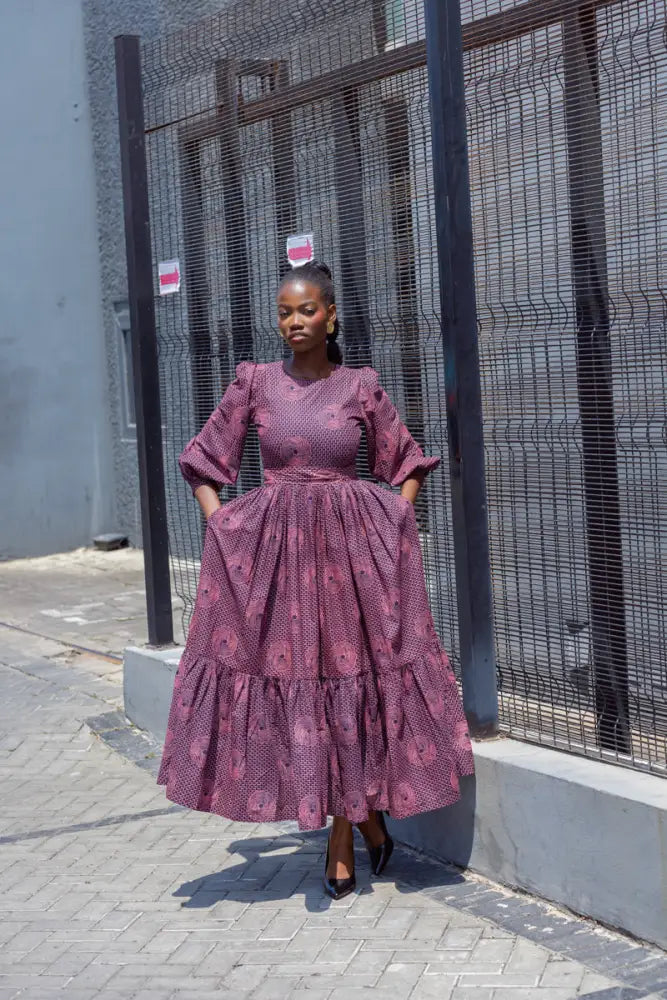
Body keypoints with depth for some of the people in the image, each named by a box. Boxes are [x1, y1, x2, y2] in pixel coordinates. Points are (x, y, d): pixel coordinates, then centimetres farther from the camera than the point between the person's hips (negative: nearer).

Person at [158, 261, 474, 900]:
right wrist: (221, 533, 1)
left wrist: (393, 532, 2)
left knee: (349, 683, 2)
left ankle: (341, 844, 18)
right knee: (292, 683, 2)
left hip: (352, 548, -1)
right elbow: (204, 462, 10)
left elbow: (406, 465, 12)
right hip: (274, 548, 1)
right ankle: (367, 819, 18)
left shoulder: (361, 387, 2)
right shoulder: (256, 382, 3)